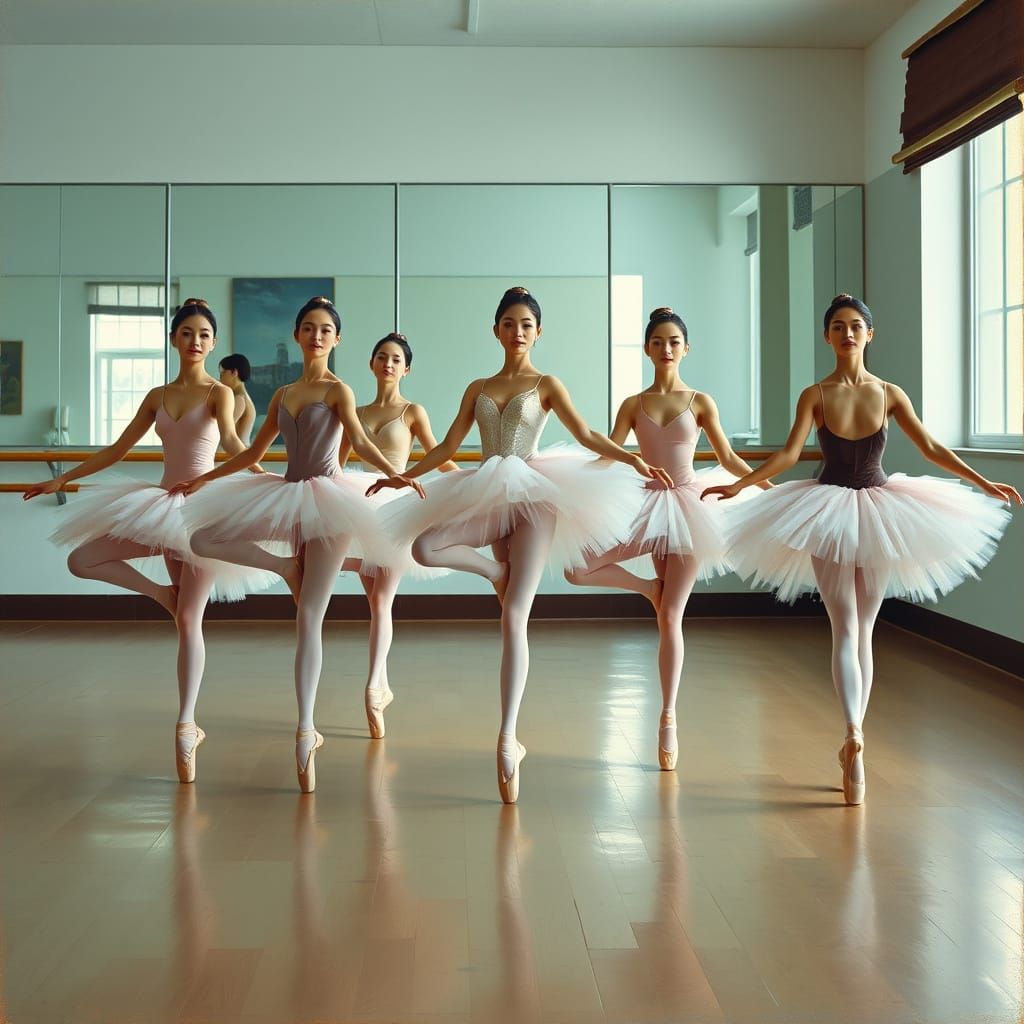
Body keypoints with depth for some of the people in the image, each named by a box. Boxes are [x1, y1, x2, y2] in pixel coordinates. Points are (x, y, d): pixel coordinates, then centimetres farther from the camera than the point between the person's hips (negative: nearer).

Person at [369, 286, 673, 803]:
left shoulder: (546, 385, 7)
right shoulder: (478, 389, 17)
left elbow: (587, 436, -2)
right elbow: (447, 447, 19)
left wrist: (633, 459, -16)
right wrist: (400, 476, 14)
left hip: (531, 498, -4)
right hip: (488, 499, 4)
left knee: (514, 618, -12)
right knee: (425, 547, -25)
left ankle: (507, 736, -13)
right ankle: (499, 572, 2)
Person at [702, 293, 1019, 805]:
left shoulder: (889, 393, 2)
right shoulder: (815, 395, -3)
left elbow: (931, 448, 1)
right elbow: (789, 453, -13)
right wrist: (738, 484, -25)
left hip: (878, 511, 2)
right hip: (829, 513, -2)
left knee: (862, 631, 5)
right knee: (845, 629, -8)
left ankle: (853, 742, 5)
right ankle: (854, 738, -17)